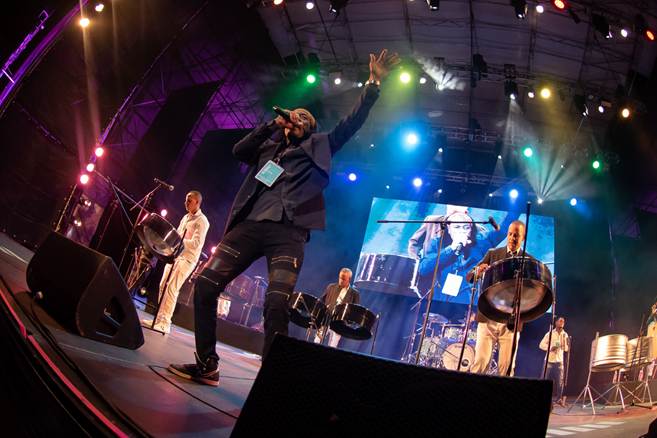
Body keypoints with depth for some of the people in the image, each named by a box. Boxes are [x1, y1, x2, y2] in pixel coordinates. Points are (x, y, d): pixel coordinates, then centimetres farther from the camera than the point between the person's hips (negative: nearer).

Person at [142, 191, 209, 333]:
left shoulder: (202, 221, -9)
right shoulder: (185, 218, 17)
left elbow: (196, 243, -19)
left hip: (187, 259, -8)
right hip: (176, 255, 8)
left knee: (171, 289, -13)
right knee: (163, 286, 7)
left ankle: (165, 323, -8)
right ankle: (159, 318, 15)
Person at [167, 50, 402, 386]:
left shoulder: (317, 147, 21)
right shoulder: (269, 147, 30)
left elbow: (350, 123, 15)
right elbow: (239, 151, 16)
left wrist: (373, 84, 7)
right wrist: (272, 124, 16)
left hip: (287, 231, -4)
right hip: (250, 223, 4)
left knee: (277, 302, -23)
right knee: (205, 284, -7)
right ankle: (206, 365, 4)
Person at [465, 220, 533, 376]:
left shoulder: (529, 261, 10)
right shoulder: (492, 254, 12)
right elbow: (469, 276, 5)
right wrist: (478, 272, -19)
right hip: (488, 318, 0)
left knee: (506, 367, -2)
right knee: (480, 363, -6)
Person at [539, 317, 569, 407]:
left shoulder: (565, 335, 10)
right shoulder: (550, 334, 3)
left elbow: (566, 349, 11)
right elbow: (541, 345, -2)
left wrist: (567, 345, -11)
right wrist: (550, 347, -18)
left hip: (559, 361, 2)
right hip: (549, 361, -2)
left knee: (560, 381, -4)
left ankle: (560, 399, 8)